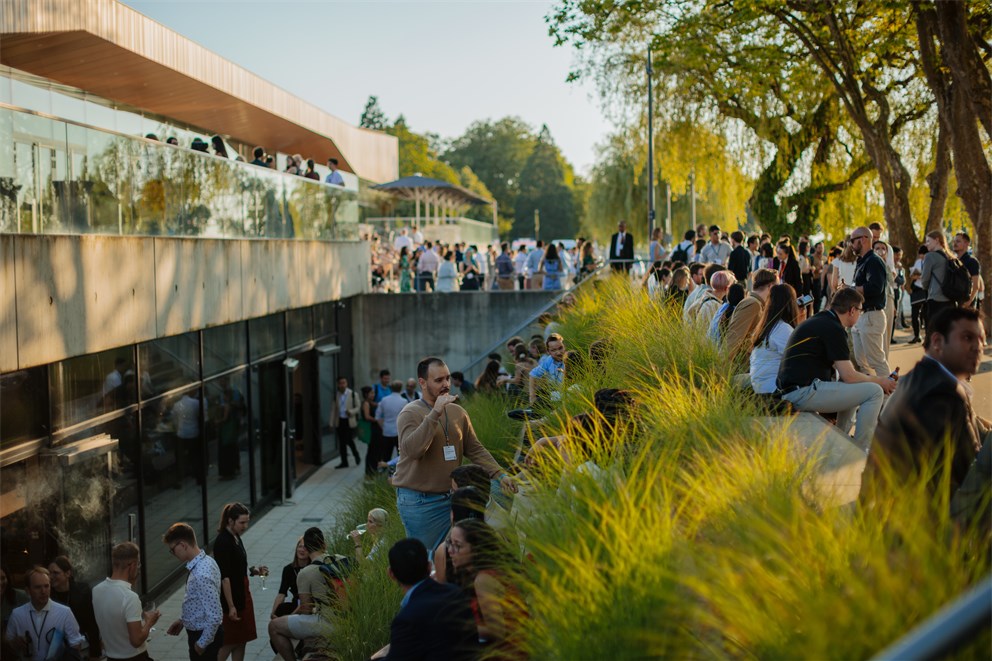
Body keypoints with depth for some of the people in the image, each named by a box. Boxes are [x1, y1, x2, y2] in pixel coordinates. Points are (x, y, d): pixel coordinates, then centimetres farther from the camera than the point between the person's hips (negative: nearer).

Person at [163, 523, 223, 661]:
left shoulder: (202, 575, -31)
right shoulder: (204, 561, -1)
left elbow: (215, 617, -30)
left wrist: (202, 644, -19)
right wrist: (182, 620, 16)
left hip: (205, 635, -9)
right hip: (201, 632, 9)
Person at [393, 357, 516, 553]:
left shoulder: (457, 412, 8)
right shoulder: (410, 413, -10)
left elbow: (475, 449, 9)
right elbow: (412, 449, -27)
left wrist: (500, 474, -4)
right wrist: (435, 413, -26)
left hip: (450, 497, 5)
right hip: (419, 501, -5)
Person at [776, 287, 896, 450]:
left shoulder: (818, 320, 18)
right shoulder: (833, 328, -12)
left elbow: (838, 366, 28)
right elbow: (849, 376, -15)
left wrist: (872, 378, 24)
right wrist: (879, 381, 3)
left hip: (791, 391, 10)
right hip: (804, 392, -10)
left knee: (854, 388, 29)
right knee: (874, 391, -8)